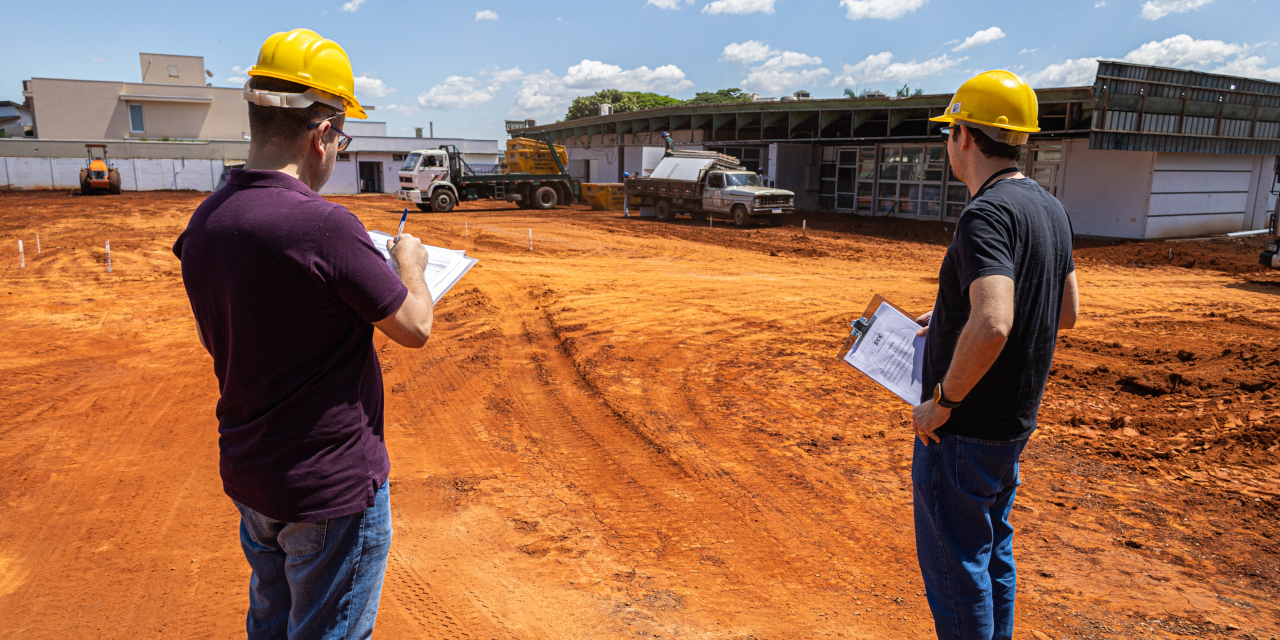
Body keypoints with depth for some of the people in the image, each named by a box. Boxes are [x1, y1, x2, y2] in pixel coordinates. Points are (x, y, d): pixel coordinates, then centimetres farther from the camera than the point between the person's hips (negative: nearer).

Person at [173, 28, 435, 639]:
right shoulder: (324, 226, -26)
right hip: (331, 487, -7)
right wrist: (409, 262, 4)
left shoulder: (203, 223, -2)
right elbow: (415, 327, -16)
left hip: (245, 474, 8)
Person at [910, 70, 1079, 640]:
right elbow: (1066, 312, 17)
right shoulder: (1050, 209, 8)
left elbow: (992, 326, -36)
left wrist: (941, 402, -23)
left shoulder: (988, 213, -22)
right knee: (993, 550, 24)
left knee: (955, 564, 5)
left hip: (966, 429, -10)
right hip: (1015, 421, 10)